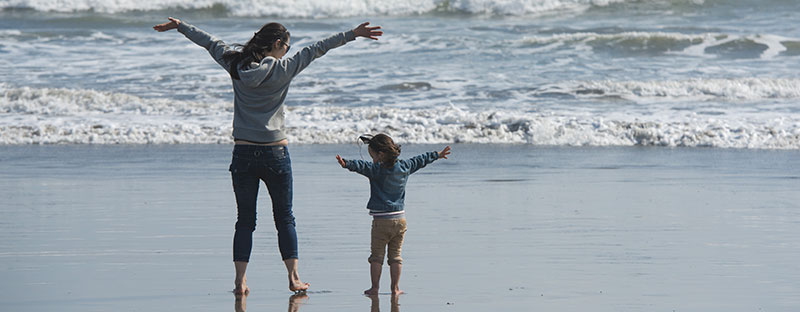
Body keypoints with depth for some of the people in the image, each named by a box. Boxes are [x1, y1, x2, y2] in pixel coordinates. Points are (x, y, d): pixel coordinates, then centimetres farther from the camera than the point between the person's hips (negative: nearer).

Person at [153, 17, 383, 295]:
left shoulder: (236, 63, 0)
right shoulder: (282, 69, -8)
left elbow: (209, 42, 15)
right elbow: (317, 49, -3)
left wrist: (179, 26, 27)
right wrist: (352, 34, 1)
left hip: (243, 154, 3)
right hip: (275, 154, -2)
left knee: (245, 220, 8)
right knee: (284, 218, 9)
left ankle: (240, 280, 0)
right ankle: (293, 278, 6)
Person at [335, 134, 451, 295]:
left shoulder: (376, 169, -13)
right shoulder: (404, 167, 5)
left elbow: (362, 166, -33)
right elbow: (419, 160, 23)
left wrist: (347, 163, -48)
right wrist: (437, 155, 39)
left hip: (381, 221, -5)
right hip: (400, 219, 5)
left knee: (376, 256, 4)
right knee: (395, 256, 12)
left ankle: (374, 287, 3)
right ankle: (395, 288, 12)